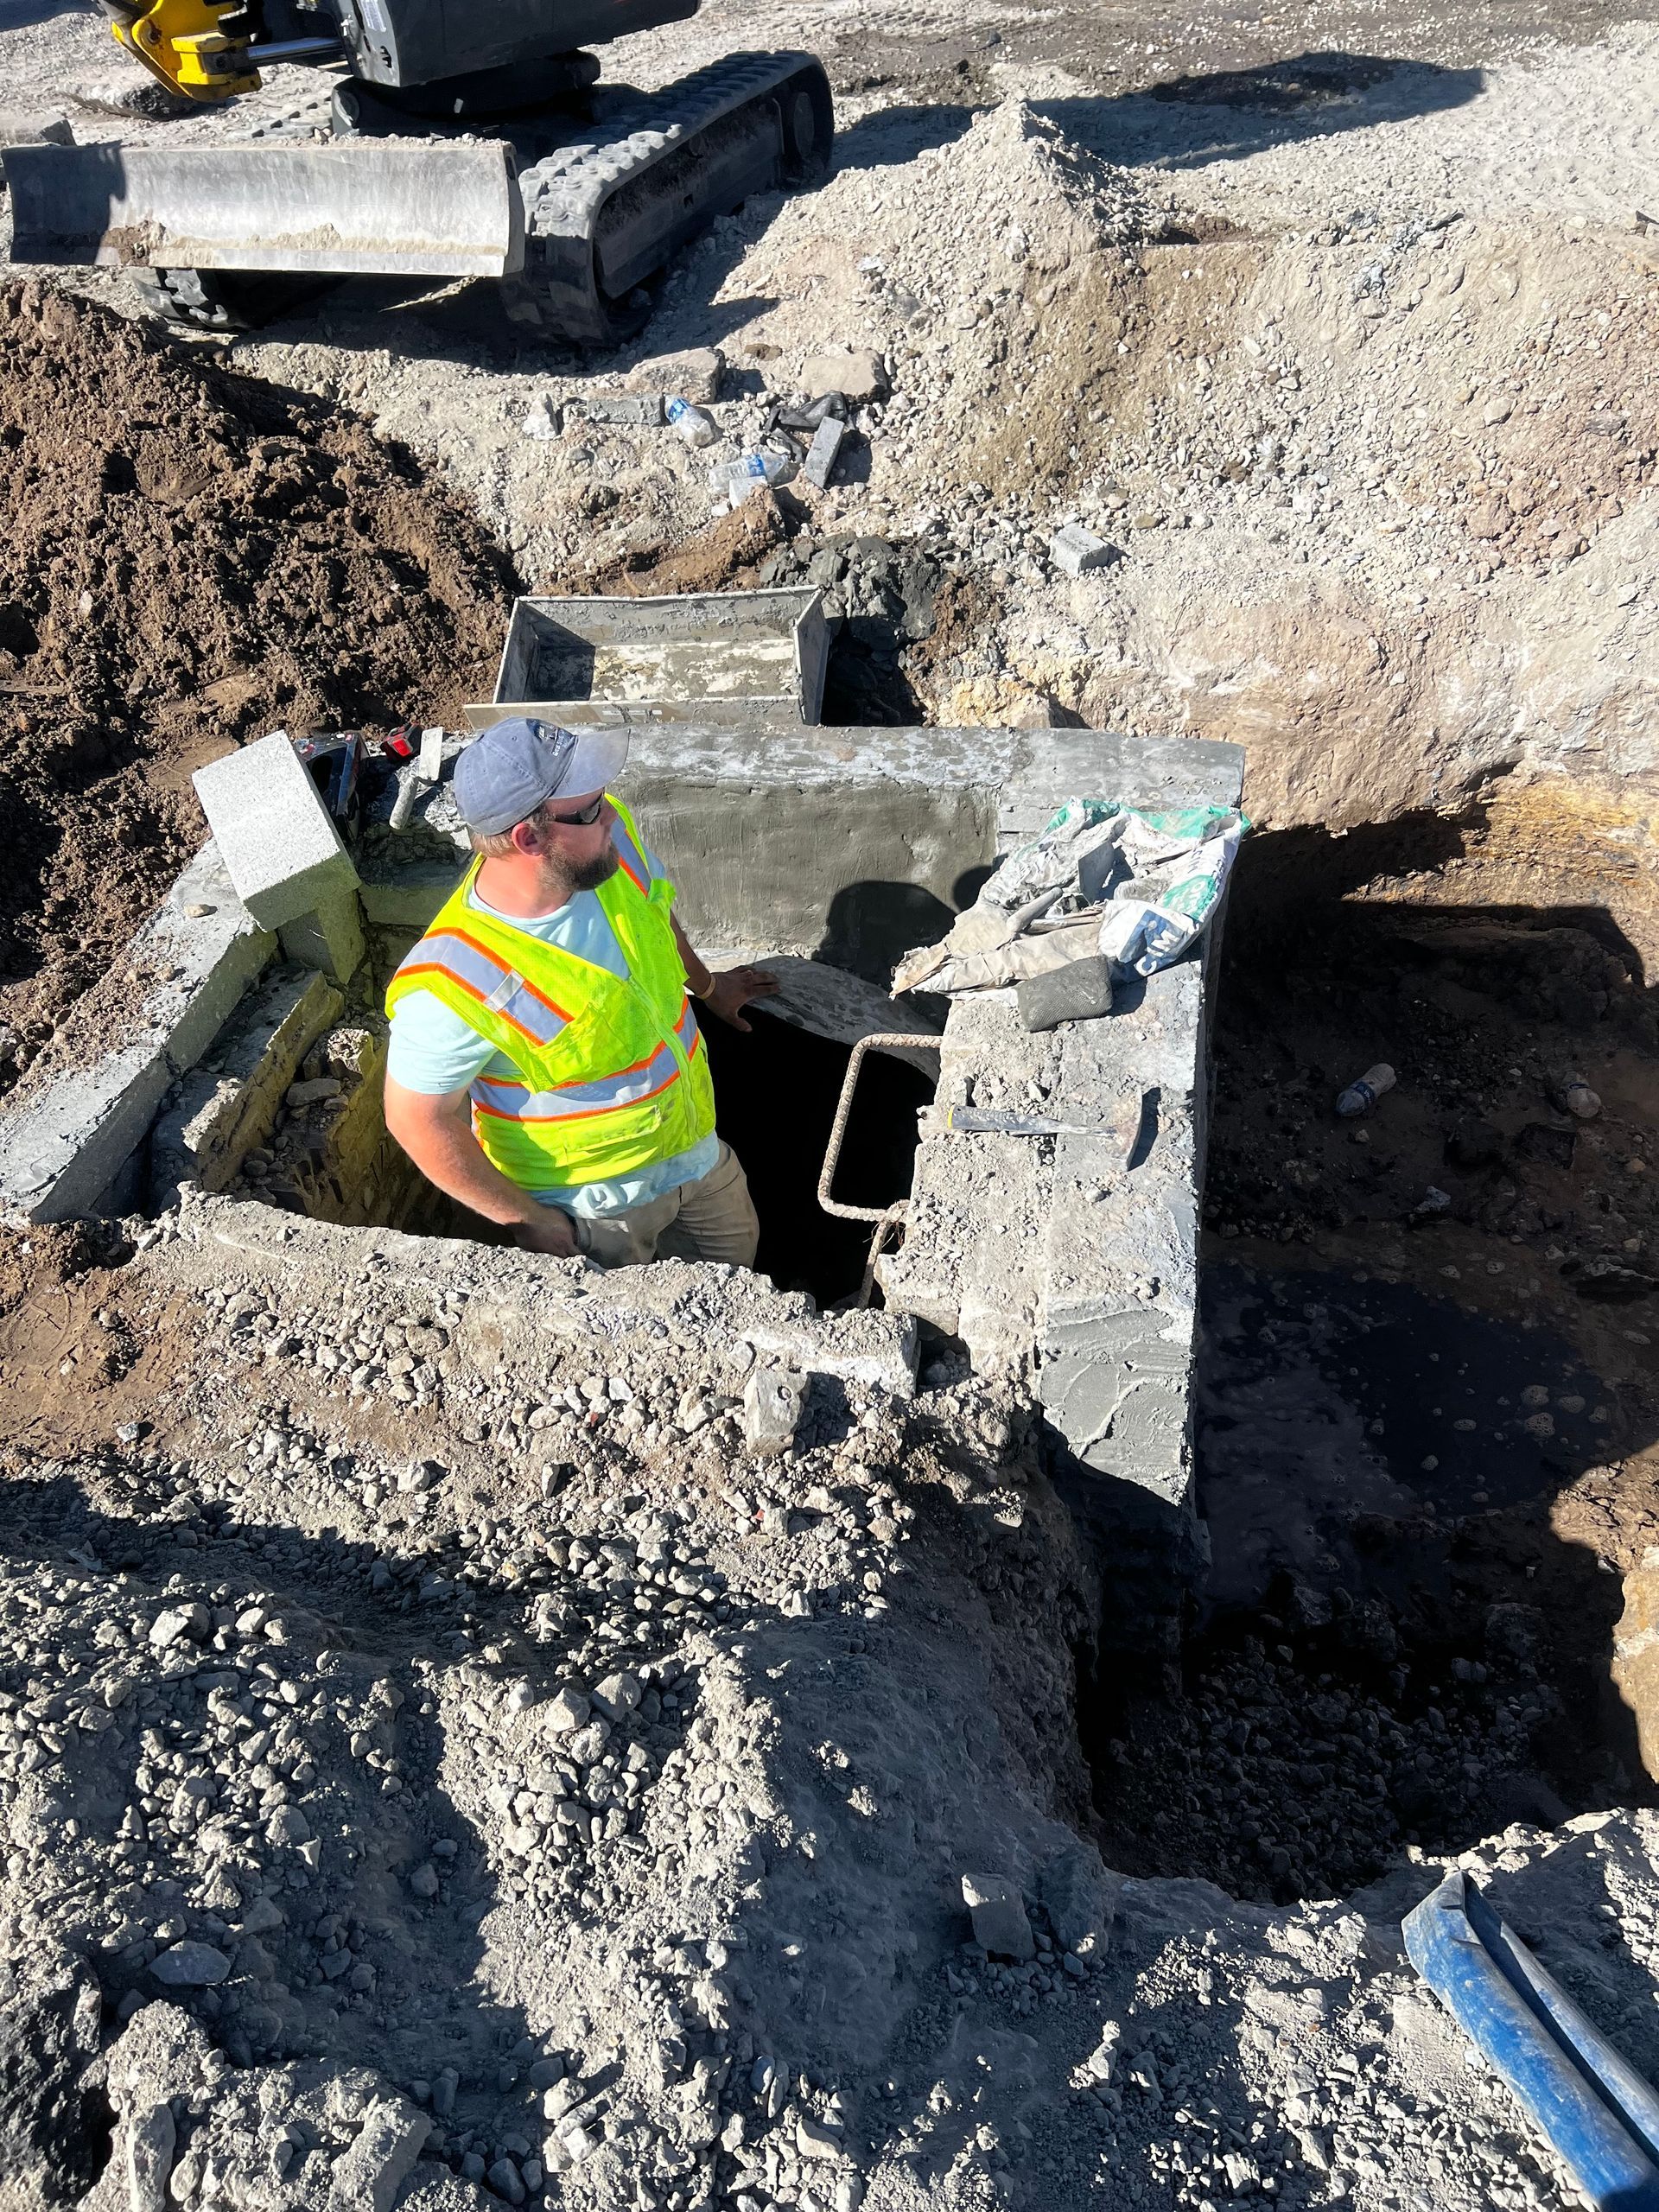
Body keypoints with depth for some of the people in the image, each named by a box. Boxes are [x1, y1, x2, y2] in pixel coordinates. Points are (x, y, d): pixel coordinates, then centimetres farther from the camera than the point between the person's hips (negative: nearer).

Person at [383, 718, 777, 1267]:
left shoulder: (608, 835, -20)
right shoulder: (453, 986, -39)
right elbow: (417, 1120, -25)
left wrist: (706, 986, 21)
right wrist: (523, 1219, -15)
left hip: (691, 1138, 6)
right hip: (593, 1202, -6)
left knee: (736, 1253, 30)